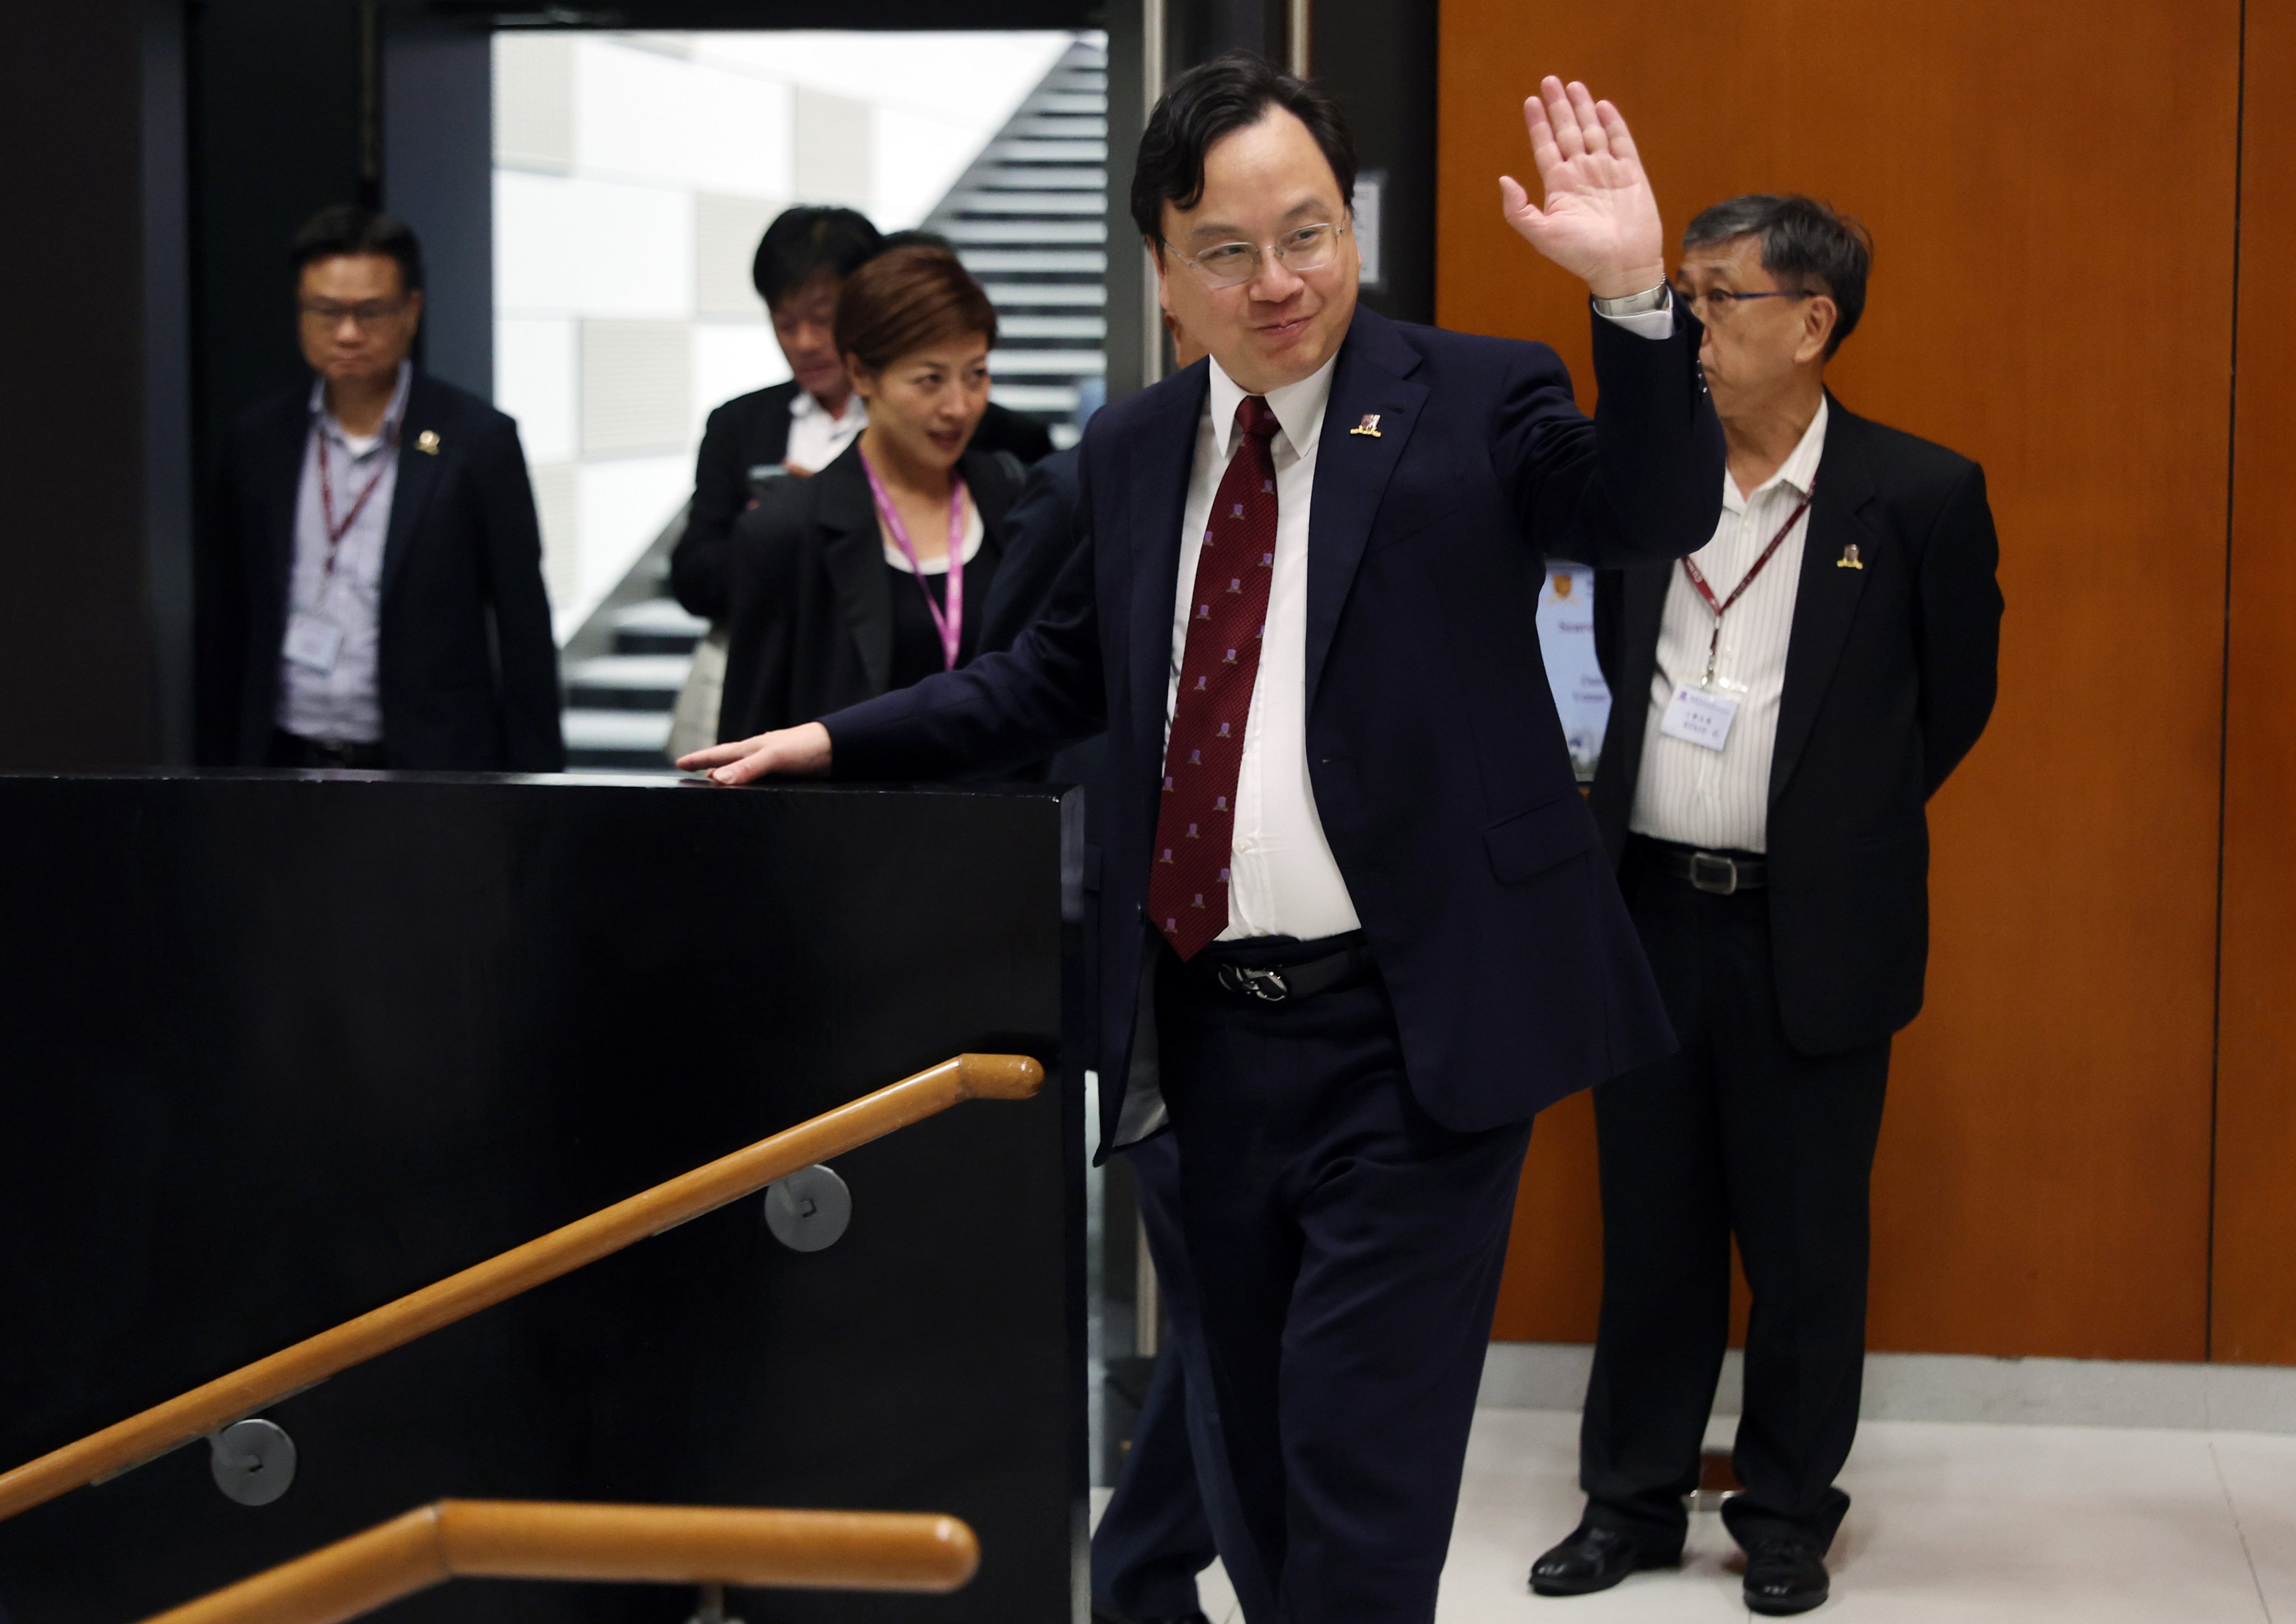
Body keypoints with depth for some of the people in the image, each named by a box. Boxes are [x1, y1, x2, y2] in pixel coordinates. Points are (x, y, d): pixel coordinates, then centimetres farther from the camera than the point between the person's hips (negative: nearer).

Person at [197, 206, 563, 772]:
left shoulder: (477, 441, -2)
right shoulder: (259, 439, 8)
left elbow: (525, 635, -1)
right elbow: (222, 630, 13)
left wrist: (535, 783, -4)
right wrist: (221, 769, 10)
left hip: (431, 769, -3)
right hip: (287, 766, 3)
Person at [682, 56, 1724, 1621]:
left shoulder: (1472, 400, -4)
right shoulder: (1134, 450, 11)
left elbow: (1651, 511, -19)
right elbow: (1064, 674, 23)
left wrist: (1636, 296, -33)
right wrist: (836, 740, 17)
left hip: (1413, 1036, -6)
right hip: (1214, 1032, 6)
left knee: (1361, 1489, -9)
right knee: (1269, 1463, 17)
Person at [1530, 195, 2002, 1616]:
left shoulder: (1921, 496, -6)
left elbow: (1956, 697, 5)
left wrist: (1844, 827, 10)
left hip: (1812, 935, -3)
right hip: (1648, 913, 3)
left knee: (1804, 1242, 7)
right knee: (1651, 1229, 12)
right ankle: (1633, 1501, 24)